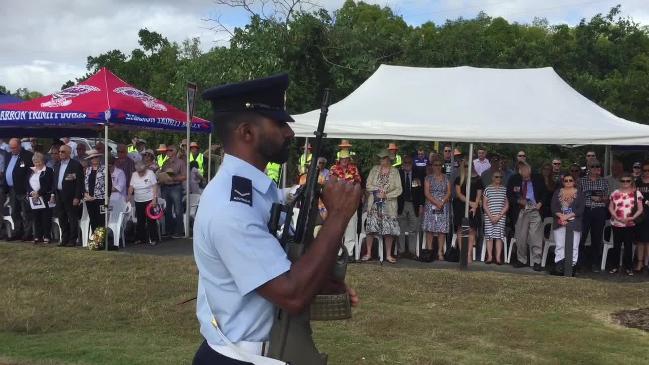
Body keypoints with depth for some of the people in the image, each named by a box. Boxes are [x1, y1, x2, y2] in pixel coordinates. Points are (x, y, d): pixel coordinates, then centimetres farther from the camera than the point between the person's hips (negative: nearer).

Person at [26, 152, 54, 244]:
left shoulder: (48, 171, -2)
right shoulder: (31, 171, 16)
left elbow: (48, 185, -10)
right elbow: (28, 184, 12)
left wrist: (39, 193, -16)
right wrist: (31, 192, -6)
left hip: (44, 198, -5)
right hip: (33, 198, 5)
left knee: (46, 218, -4)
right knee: (36, 218, 5)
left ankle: (47, 237, 0)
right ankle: (37, 236, 10)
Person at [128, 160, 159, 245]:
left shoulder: (150, 173, -7)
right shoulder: (134, 175, 6)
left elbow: (155, 186, -9)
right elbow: (131, 187, 4)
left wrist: (154, 199, -16)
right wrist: (129, 195, -14)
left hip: (150, 200, -5)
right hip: (138, 201, 5)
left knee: (151, 220, -5)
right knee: (140, 220, 9)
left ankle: (153, 239, 0)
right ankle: (140, 238, 19)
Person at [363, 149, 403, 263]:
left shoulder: (395, 171, 2)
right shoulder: (374, 169, 7)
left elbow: (399, 189, -3)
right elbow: (368, 185, 3)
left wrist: (386, 195, -13)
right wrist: (379, 189, -12)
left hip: (389, 205, -1)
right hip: (374, 204, 1)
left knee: (389, 230, -1)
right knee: (371, 228, -3)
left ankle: (388, 255, 10)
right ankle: (368, 253, 8)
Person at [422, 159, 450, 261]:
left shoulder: (446, 178, 11)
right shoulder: (428, 178, 6)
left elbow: (449, 192, 5)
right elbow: (426, 193, -3)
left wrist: (442, 202, -11)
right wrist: (436, 203, -13)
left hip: (443, 206, 2)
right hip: (430, 206, -1)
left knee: (442, 230, -3)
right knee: (430, 229, -5)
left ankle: (440, 252, -1)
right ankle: (429, 251, -2)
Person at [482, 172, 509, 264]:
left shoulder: (504, 189, 8)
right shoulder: (488, 189, 5)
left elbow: (506, 205, 5)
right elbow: (484, 204, 2)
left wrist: (499, 215, -7)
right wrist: (491, 216, -8)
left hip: (501, 217, 0)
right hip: (489, 216, 0)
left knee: (499, 236, -4)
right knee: (489, 236, -1)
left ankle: (498, 258, -4)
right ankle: (490, 257, 2)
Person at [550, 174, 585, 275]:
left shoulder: (579, 193, 8)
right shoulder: (557, 192, 14)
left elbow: (581, 209, -3)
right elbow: (553, 207, 3)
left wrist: (568, 216, -13)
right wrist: (561, 216, -13)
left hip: (574, 223, -2)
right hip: (559, 223, 2)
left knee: (573, 246, -4)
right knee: (559, 245, 1)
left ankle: (572, 266, -2)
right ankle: (558, 266, 3)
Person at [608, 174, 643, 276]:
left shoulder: (636, 193, 0)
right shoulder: (615, 193, 5)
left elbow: (640, 209, -2)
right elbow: (610, 207, 6)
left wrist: (632, 218, -16)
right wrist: (616, 217, -10)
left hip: (630, 224, -1)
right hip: (617, 224, 1)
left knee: (628, 245, 4)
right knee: (616, 245, 8)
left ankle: (628, 267, 12)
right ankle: (614, 266, 15)